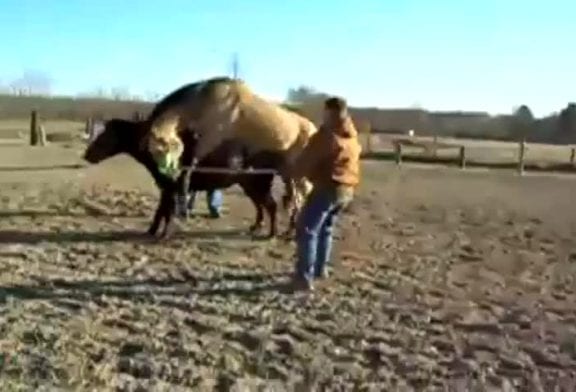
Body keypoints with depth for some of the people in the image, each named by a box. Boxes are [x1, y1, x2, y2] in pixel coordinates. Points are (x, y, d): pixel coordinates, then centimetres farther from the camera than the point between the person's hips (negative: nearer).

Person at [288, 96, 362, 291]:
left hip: (327, 188, -9)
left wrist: (292, 172, 8)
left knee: (307, 230, -6)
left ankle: (304, 277, -11)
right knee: (325, 228, 23)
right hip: (347, 189, 9)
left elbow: (307, 158, -11)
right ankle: (320, 269, 30)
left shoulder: (327, 135, -15)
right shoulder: (352, 136, 11)